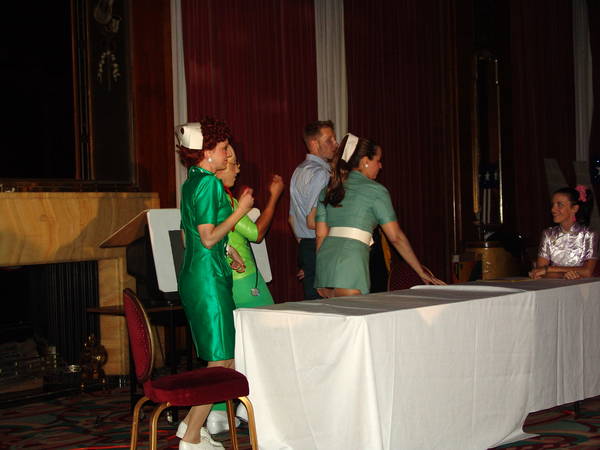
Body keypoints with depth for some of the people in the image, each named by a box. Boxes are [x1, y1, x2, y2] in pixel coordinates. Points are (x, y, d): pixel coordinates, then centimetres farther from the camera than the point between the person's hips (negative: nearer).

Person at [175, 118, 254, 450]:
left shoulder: (192, 183, 16)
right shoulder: (209, 183, -14)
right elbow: (208, 238, -18)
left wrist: (227, 250, 21)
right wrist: (240, 210, -11)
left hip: (194, 275, 10)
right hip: (209, 277, -10)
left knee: (223, 359, 15)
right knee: (221, 362, -4)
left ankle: (192, 423, 20)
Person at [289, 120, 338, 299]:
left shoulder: (299, 171, 17)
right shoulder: (320, 173, -14)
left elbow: (292, 219, 23)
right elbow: (313, 222, -19)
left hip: (304, 247, 10)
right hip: (320, 249, -10)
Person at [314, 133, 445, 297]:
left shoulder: (329, 190, 17)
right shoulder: (375, 190, 0)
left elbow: (320, 234, 16)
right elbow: (396, 237, -1)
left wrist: (320, 274, 22)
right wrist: (421, 272, 5)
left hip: (325, 257, 6)